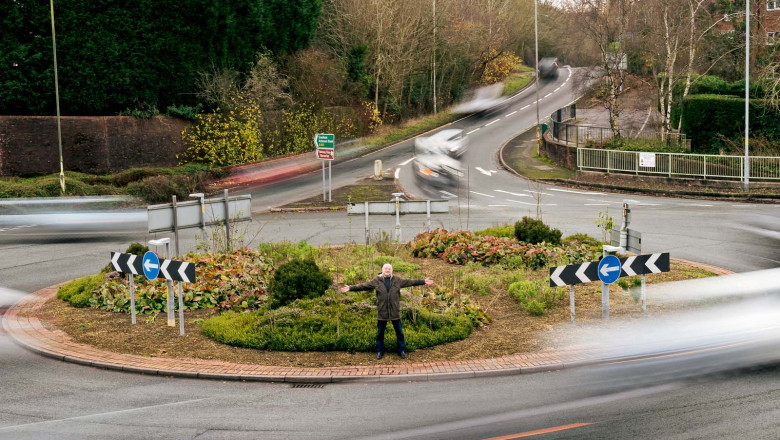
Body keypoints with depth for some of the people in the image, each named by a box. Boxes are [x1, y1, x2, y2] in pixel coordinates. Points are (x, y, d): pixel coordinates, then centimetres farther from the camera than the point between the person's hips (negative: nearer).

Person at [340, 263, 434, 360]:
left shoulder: (397, 280, 3)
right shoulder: (377, 281, 0)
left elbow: (410, 282, 5)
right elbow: (363, 286, -1)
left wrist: (423, 281, 3)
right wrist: (350, 288, -7)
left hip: (395, 311, 1)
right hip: (382, 312, -1)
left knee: (399, 332, 8)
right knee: (380, 333, 9)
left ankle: (402, 351, 22)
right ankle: (380, 351, 23)